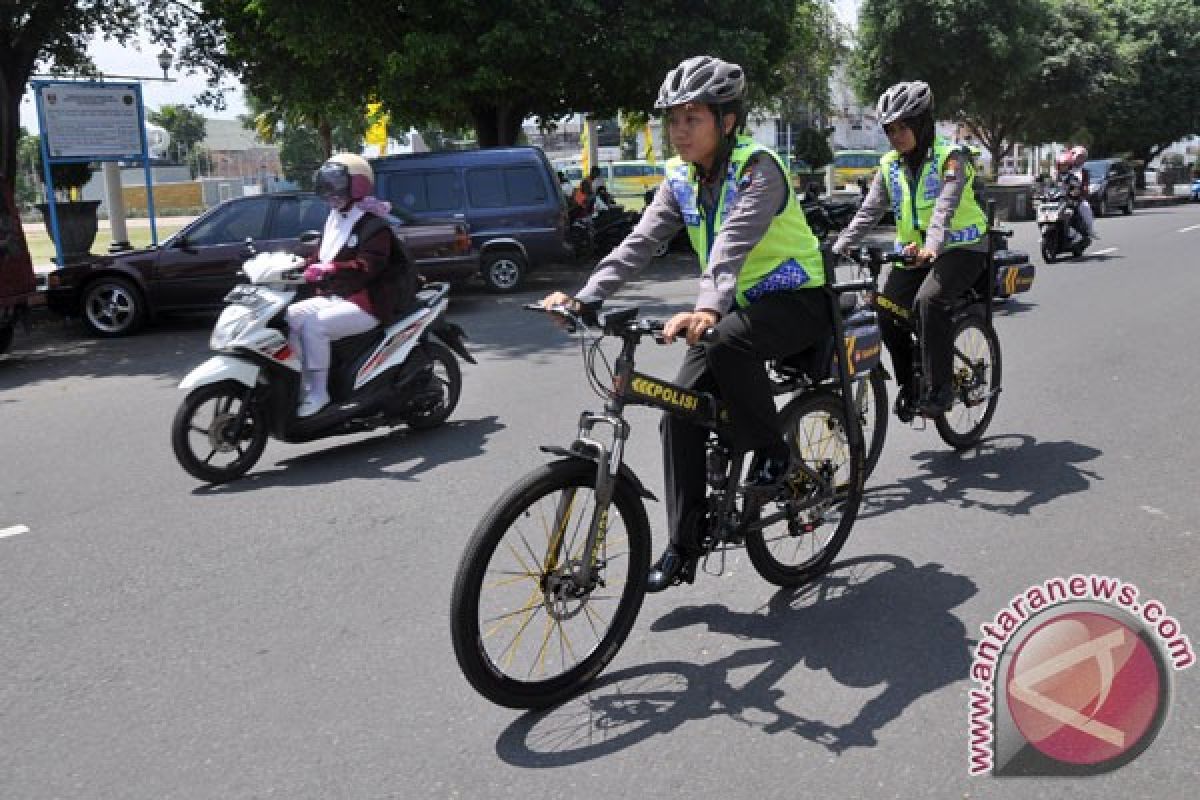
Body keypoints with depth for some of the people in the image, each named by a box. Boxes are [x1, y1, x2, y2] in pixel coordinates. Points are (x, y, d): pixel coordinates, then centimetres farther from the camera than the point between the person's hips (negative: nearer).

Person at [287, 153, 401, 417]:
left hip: (367, 303, -9)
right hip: (333, 297, 9)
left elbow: (368, 267, -23)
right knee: (289, 317, -8)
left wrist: (329, 270, -34)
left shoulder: (374, 226, -9)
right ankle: (302, 382, -7)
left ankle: (318, 392, -22)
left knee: (314, 325, -29)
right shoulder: (334, 220, 18)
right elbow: (320, 257, 18)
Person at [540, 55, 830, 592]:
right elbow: (640, 242, -12)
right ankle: (682, 547, 1)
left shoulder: (758, 169, -21)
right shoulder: (681, 179, -1)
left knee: (726, 342, -38)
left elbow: (733, 241, -39)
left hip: (799, 299, -6)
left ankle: (772, 453, -12)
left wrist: (709, 308, -56)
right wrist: (585, 297, -26)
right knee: (680, 411, -8)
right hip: (741, 303, 7)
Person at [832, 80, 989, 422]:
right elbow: (868, 212, 0)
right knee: (888, 311, -12)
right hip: (915, 252, 6)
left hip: (961, 248, -6)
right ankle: (909, 386, 9)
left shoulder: (951, 156, -11)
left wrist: (932, 247, -44)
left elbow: (945, 206, -27)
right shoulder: (890, 165, 6)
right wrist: (836, 250, -13)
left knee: (928, 301, -31)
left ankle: (939, 389, -21)